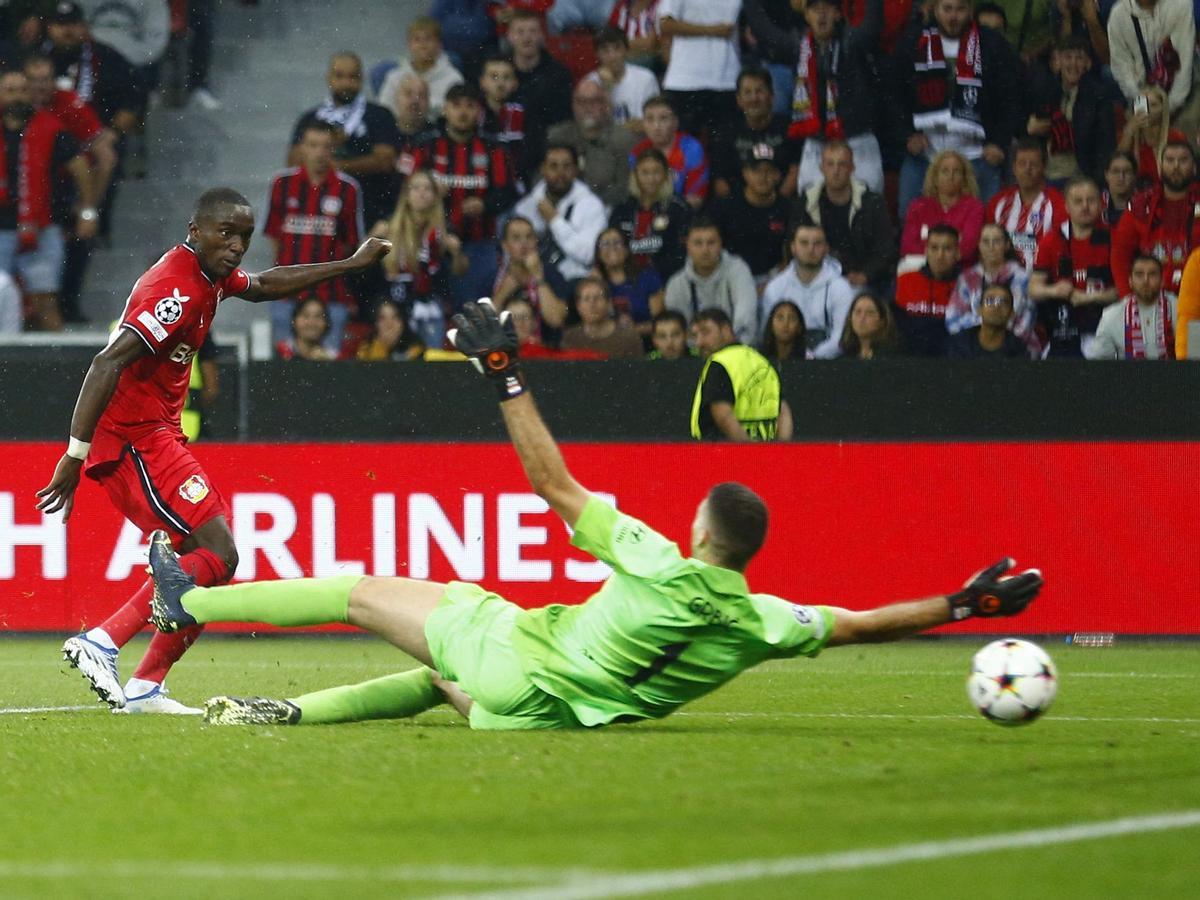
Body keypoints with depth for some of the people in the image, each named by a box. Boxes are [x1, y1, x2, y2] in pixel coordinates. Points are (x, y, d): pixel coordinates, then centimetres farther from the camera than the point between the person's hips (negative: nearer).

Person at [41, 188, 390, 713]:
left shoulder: (211, 275, 11)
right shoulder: (178, 291, -20)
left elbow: (263, 285, 35)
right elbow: (106, 365, -28)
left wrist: (350, 265, 39)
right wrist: (76, 455, -32)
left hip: (154, 437, 10)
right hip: (135, 440, -10)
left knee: (205, 557, 11)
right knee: (217, 555, -15)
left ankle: (145, 689, 7)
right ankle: (101, 643, -22)